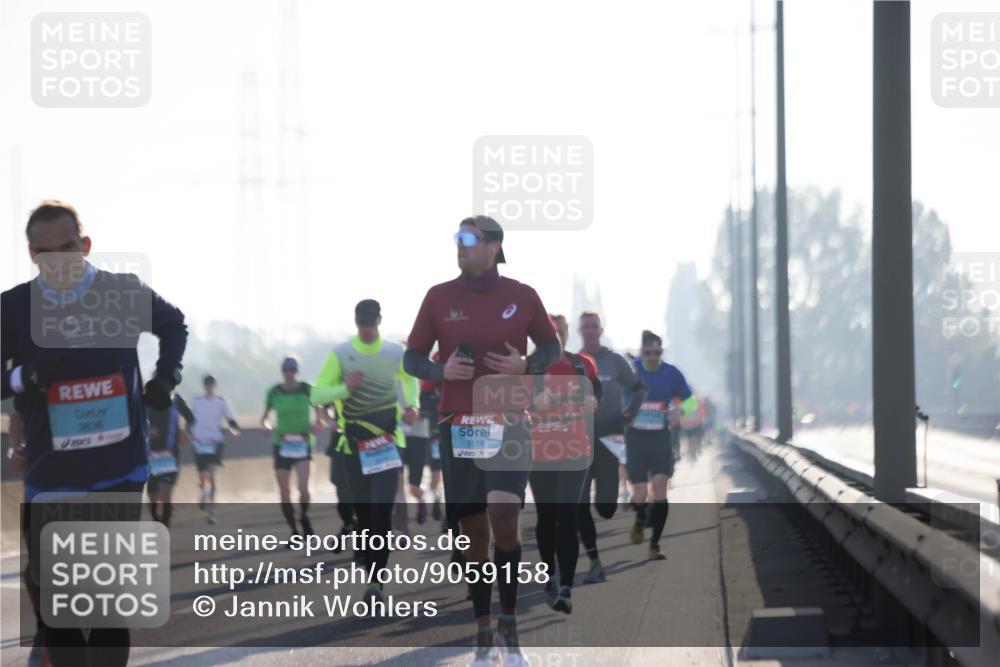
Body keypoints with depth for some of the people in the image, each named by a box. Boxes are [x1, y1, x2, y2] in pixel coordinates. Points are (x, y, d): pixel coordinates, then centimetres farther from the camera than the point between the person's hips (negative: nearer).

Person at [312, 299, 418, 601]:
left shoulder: (396, 353, 3)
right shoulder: (340, 354, -2)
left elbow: (410, 378, 24)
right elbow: (317, 395, -3)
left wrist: (411, 406, 6)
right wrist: (345, 388, -20)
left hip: (388, 443, -1)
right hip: (354, 444, 1)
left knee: (382, 510, -13)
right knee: (362, 512, 5)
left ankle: (377, 580, -16)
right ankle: (370, 573, 20)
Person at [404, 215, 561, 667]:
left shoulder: (522, 297, 1)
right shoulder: (439, 298, 3)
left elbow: (551, 346, 14)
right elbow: (412, 358, 9)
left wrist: (527, 366, -7)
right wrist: (442, 370, -11)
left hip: (509, 423, -2)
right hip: (457, 424, 2)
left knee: (503, 519, -18)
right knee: (473, 531, 4)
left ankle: (508, 623, -3)